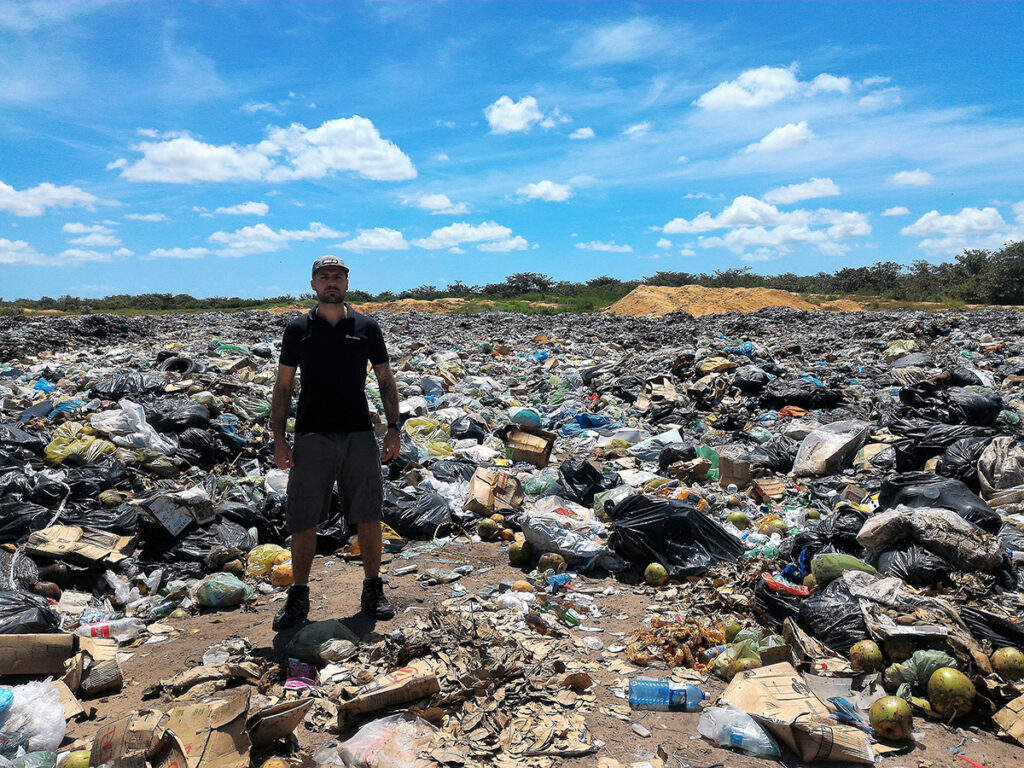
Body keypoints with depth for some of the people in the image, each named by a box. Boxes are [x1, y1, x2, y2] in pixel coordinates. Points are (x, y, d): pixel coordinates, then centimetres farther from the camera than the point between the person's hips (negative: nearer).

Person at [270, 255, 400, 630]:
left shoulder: (366, 327, 5)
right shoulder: (298, 329, 4)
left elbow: (386, 380, 9)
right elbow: (283, 386, 6)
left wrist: (393, 429, 1)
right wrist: (278, 438, -2)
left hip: (359, 435, 1)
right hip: (311, 437, 0)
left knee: (368, 517, 5)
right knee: (303, 521, 3)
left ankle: (373, 590, 21)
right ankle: (298, 597, 19)